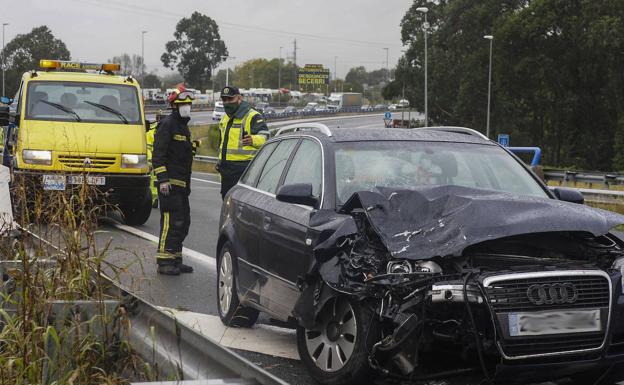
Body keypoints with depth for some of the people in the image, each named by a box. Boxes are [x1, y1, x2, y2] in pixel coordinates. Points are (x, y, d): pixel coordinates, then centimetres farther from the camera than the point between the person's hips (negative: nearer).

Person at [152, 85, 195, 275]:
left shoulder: (183, 126, 21)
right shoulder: (167, 124, -9)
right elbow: (158, 154, -16)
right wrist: (162, 179, -23)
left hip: (181, 184, 10)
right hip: (169, 183, -10)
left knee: (183, 222, 12)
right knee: (171, 221, -11)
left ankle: (175, 260, 20)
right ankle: (164, 261, -8)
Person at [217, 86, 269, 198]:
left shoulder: (253, 116, -6)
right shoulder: (225, 118, 22)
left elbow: (264, 137, -15)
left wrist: (253, 139, -35)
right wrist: (220, 160, 32)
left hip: (244, 168, -9)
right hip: (226, 168, 9)